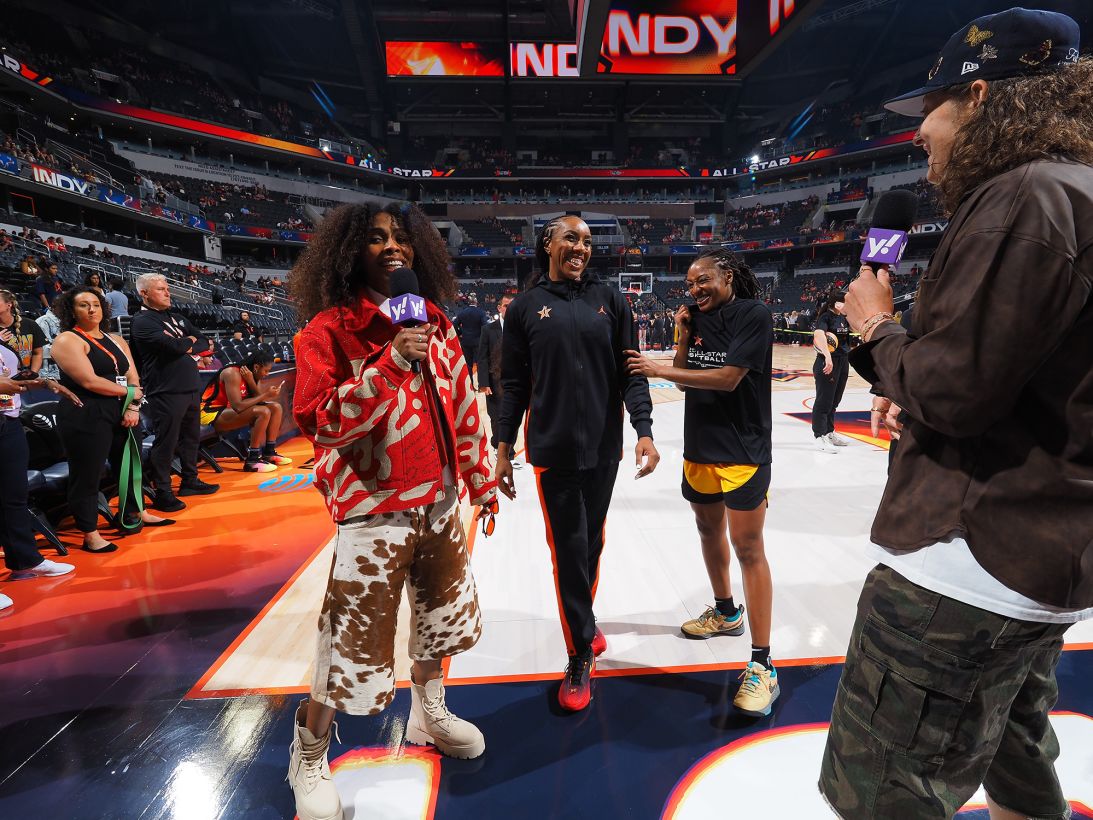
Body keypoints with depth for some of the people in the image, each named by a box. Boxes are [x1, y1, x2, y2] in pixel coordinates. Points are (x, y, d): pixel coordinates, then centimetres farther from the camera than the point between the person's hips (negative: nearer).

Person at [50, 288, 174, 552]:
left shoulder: (116, 340, 14)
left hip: (123, 413, 7)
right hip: (86, 417, -7)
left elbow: (133, 377, 7)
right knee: (87, 476, 1)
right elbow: (90, 381, -17)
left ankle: (135, 514, 33)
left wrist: (133, 407, -8)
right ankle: (91, 536, 9)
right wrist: (130, 392, -7)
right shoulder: (68, 340, -7)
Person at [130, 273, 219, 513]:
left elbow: (204, 344, 10)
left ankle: (190, 481, 30)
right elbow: (175, 346, -21)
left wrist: (184, 345, -8)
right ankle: (162, 494, 7)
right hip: (166, 392, -8)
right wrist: (190, 340, 0)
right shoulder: (142, 322, -7)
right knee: (165, 443, -2)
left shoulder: (177, 318, 17)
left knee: (191, 437, 16)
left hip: (192, 388, 8)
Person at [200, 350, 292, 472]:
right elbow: (238, 406, -30)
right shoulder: (233, 373, -22)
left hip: (228, 409, 9)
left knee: (276, 407, 1)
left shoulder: (253, 375, 4)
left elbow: (259, 400, -4)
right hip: (211, 413, -9)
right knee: (263, 412, -28)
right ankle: (252, 460, -22)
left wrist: (251, 382, -18)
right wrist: (266, 395, -27)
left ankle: (269, 453, 5)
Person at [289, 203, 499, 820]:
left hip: (439, 501, 6)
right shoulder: (330, 328, -10)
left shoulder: (436, 322, 6)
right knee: (355, 644, 4)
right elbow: (320, 422, -19)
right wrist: (391, 363, -28)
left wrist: (481, 481, 14)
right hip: (373, 510, -6)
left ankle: (429, 713, 51)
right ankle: (310, 754, 36)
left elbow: (463, 406, 10)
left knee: (444, 617, 22)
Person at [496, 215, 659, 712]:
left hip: (603, 447, 2)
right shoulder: (525, 307, 0)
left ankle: (582, 620, 41)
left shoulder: (609, 300, 4)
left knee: (592, 541, 15)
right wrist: (503, 449, -1)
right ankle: (581, 656, 21)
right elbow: (514, 385, 1)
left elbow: (630, 372, 1)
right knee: (569, 548, 4)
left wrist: (644, 430, -9)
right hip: (552, 449, -2)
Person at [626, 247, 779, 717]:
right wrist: (683, 337, -5)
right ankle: (726, 612, 43)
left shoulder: (753, 315, -12)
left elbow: (728, 379, -21)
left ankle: (762, 665, 6)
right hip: (699, 448, 7)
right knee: (708, 530, 19)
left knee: (748, 549, -5)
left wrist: (659, 370, -19)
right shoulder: (697, 319, 7)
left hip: (742, 453, -7)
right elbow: (684, 381, 8)